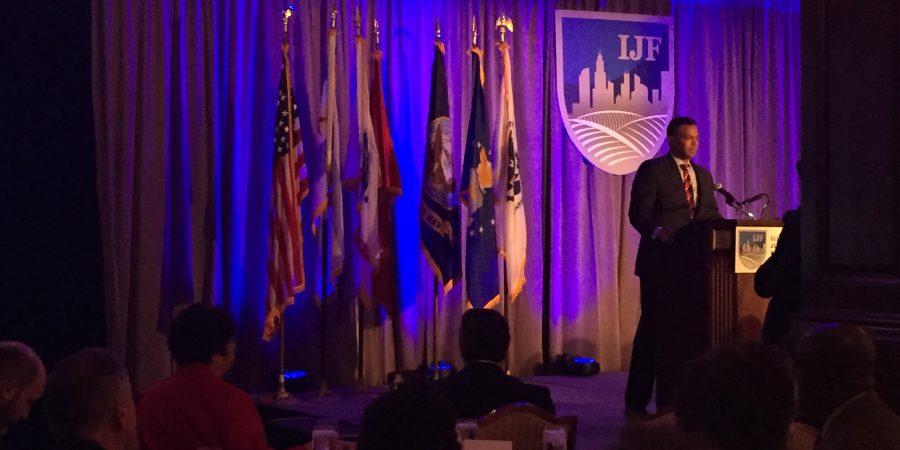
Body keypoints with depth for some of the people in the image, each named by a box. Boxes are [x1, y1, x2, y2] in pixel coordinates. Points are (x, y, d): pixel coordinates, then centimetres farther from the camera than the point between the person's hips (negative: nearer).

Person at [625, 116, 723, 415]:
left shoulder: (703, 175, 18)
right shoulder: (652, 169, -2)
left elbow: (712, 215, 17)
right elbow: (638, 211, -11)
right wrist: (656, 230, -30)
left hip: (694, 263, 6)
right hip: (661, 262, -6)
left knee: (690, 331, 6)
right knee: (654, 330, -4)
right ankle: (636, 402, 3)